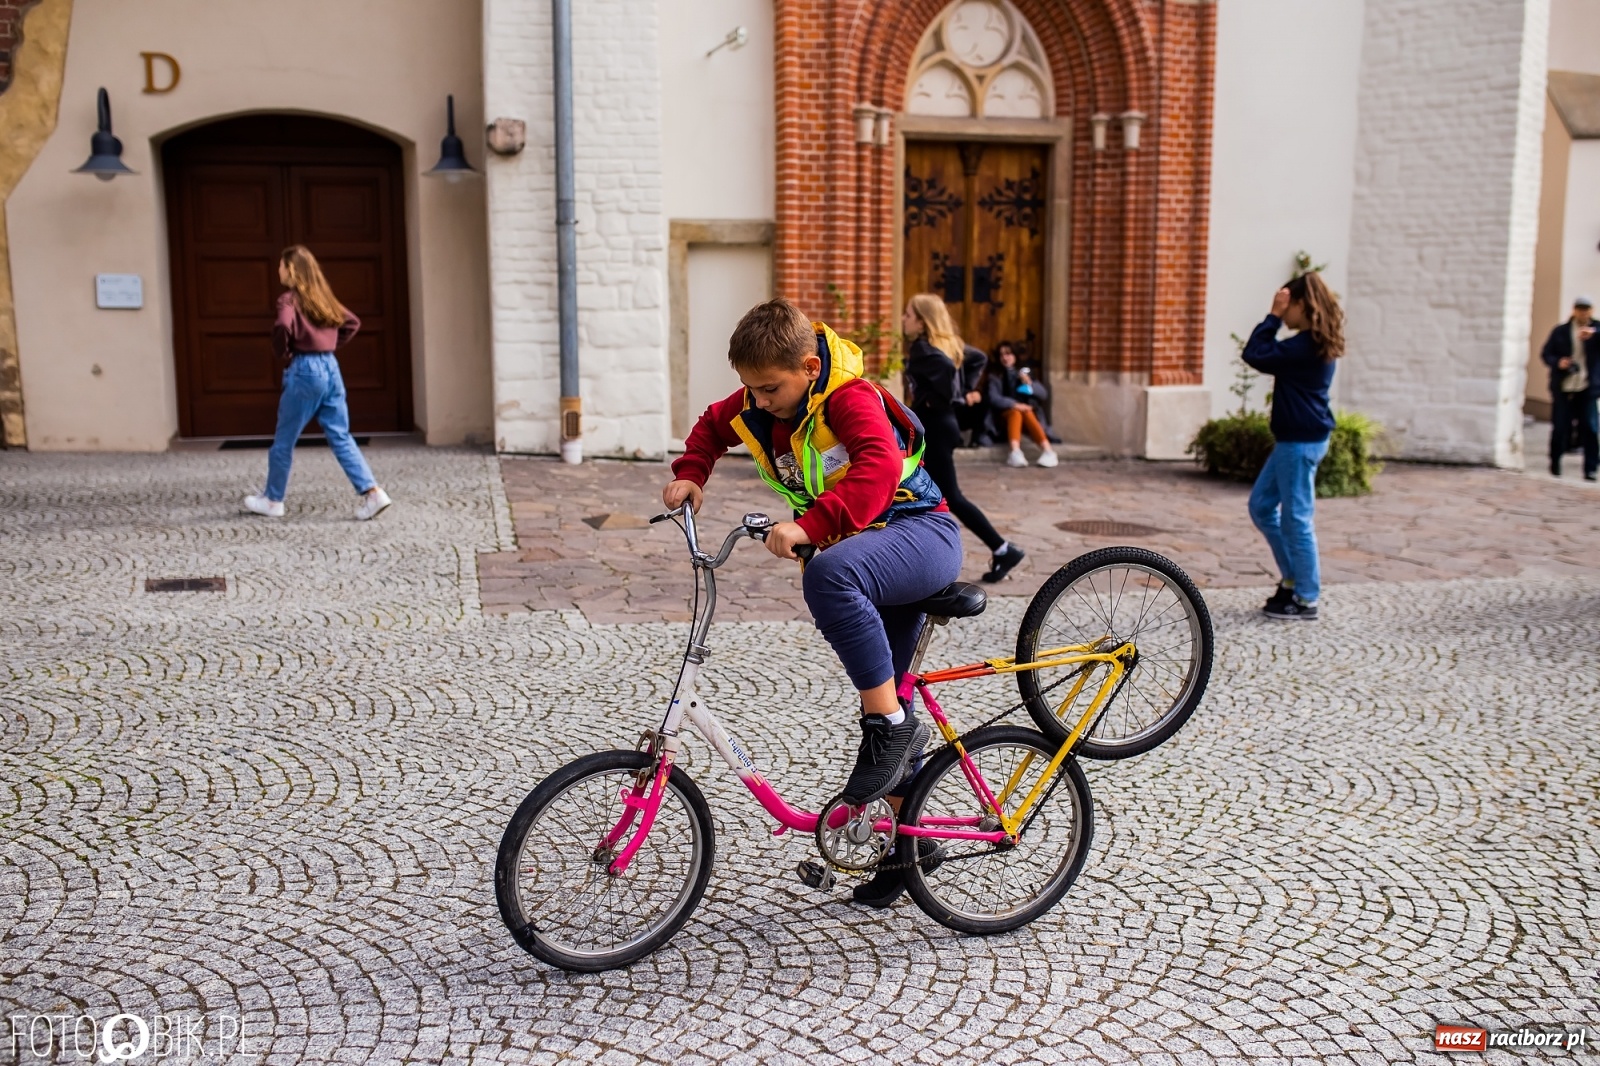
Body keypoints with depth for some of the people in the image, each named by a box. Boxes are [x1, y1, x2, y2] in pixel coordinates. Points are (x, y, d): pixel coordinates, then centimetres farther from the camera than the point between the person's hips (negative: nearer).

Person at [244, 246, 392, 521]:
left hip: (304, 371, -7)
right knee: (340, 437, 6)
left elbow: (283, 326, -28)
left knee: (284, 440, 8)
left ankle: (272, 500, 20)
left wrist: (282, 353, -10)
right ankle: (372, 492, -7)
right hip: (330, 367, 7)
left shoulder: (289, 299, -9)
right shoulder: (322, 297, 12)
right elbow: (352, 323, 20)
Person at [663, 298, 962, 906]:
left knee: (829, 573, -40)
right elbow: (713, 426, 22)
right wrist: (691, 473, 4)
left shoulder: (850, 398, -23)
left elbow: (879, 467, -41)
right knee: (884, 713, 10)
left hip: (921, 534, -8)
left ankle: (891, 722, -27)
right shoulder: (755, 407, 0)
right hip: (865, 555, 8)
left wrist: (809, 525, -50)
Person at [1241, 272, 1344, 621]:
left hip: (1301, 442, -11)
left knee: (1296, 519, -3)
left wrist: (1273, 316, -16)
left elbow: (1255, 354, -21)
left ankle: (1306, 600, 6)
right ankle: (1293, 579, 24)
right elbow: (1269, 356, 19)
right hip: (1295, 439, 11)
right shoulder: (1315, 343, 12)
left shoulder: (1306, 346, -20)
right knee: (1261, 505, 17)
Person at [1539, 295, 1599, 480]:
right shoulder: (1560, 331, 9)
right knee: (1560, 427, 5)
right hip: (1563, 388, 1)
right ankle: (1555, 463, 22)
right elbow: (1546, 354, 9)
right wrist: (1557, 362, -12)